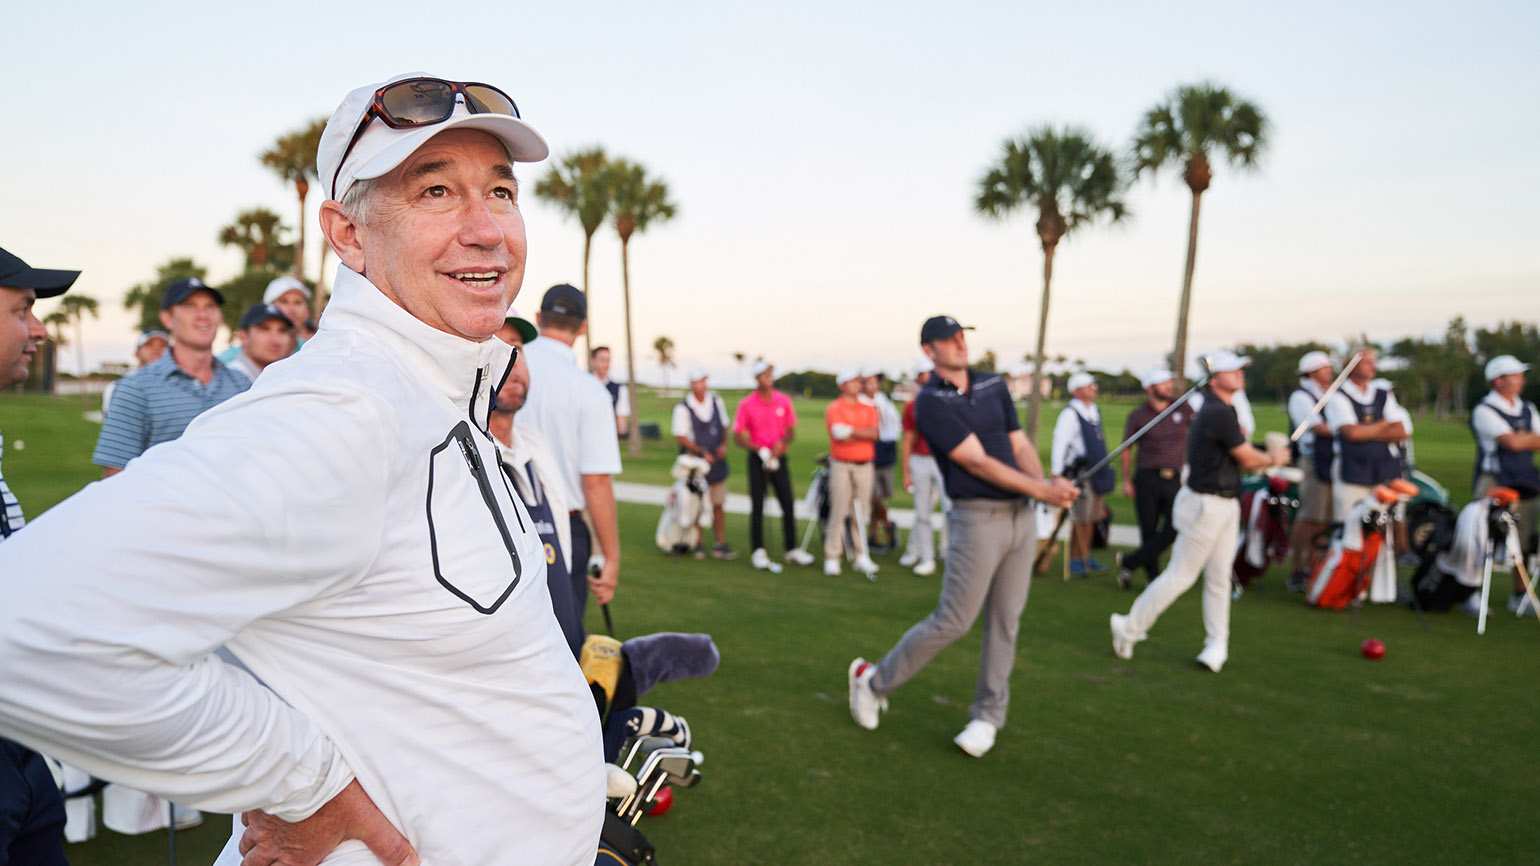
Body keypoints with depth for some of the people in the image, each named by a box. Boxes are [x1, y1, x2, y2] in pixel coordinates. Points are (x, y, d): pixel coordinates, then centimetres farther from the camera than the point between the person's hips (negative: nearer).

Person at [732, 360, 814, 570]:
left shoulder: (784, 401, 2)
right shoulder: (746, 404, -7)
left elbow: (791, 430, 9)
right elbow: (738, 437, -5)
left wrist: (781, 445, -12)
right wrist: (760, 450, -17)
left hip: (780, 457, 3)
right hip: (757, 459, -3)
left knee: (788, 505, 6)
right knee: (757, 507, 0)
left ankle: (791, 549, 16)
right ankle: (758, 552, 8)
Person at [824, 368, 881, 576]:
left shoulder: (869, 408, 13)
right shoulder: (834, 409, -1)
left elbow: (874, 433, -3)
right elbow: (840, 436, -15)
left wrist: (851, 431, -12)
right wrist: (864, 434, -7)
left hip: (865, 465, 4)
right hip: (841, 466, -4)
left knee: (861, 512, 7)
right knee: (838, 511, -5)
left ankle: (861, 557, 13)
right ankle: (832, 558, 0)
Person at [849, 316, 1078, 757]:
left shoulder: (994, 385, 12)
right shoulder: (930, 402, -11)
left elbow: (1020, 445, 11)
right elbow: (978, 462, -16)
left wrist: (1047, 483, -9)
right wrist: (1041, 490, -15)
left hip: (1022, 514, 6)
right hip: (976, 519, -6)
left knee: (1005, 621, 8)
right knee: (953, 621, -3)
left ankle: (988, 715, 21)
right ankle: (874, 680, 15)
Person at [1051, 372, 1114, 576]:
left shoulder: (1095, 412, 16)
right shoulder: (1070, 414, -9)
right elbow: (1060, 443, -13)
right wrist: (1057, 474, -17)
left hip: (1099, 472, 8)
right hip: (1081, 473, -8)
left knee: (1092, 518, 10)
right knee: (1082, 519, -6)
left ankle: (1086, 557, 20)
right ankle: (1075, 560, 4)